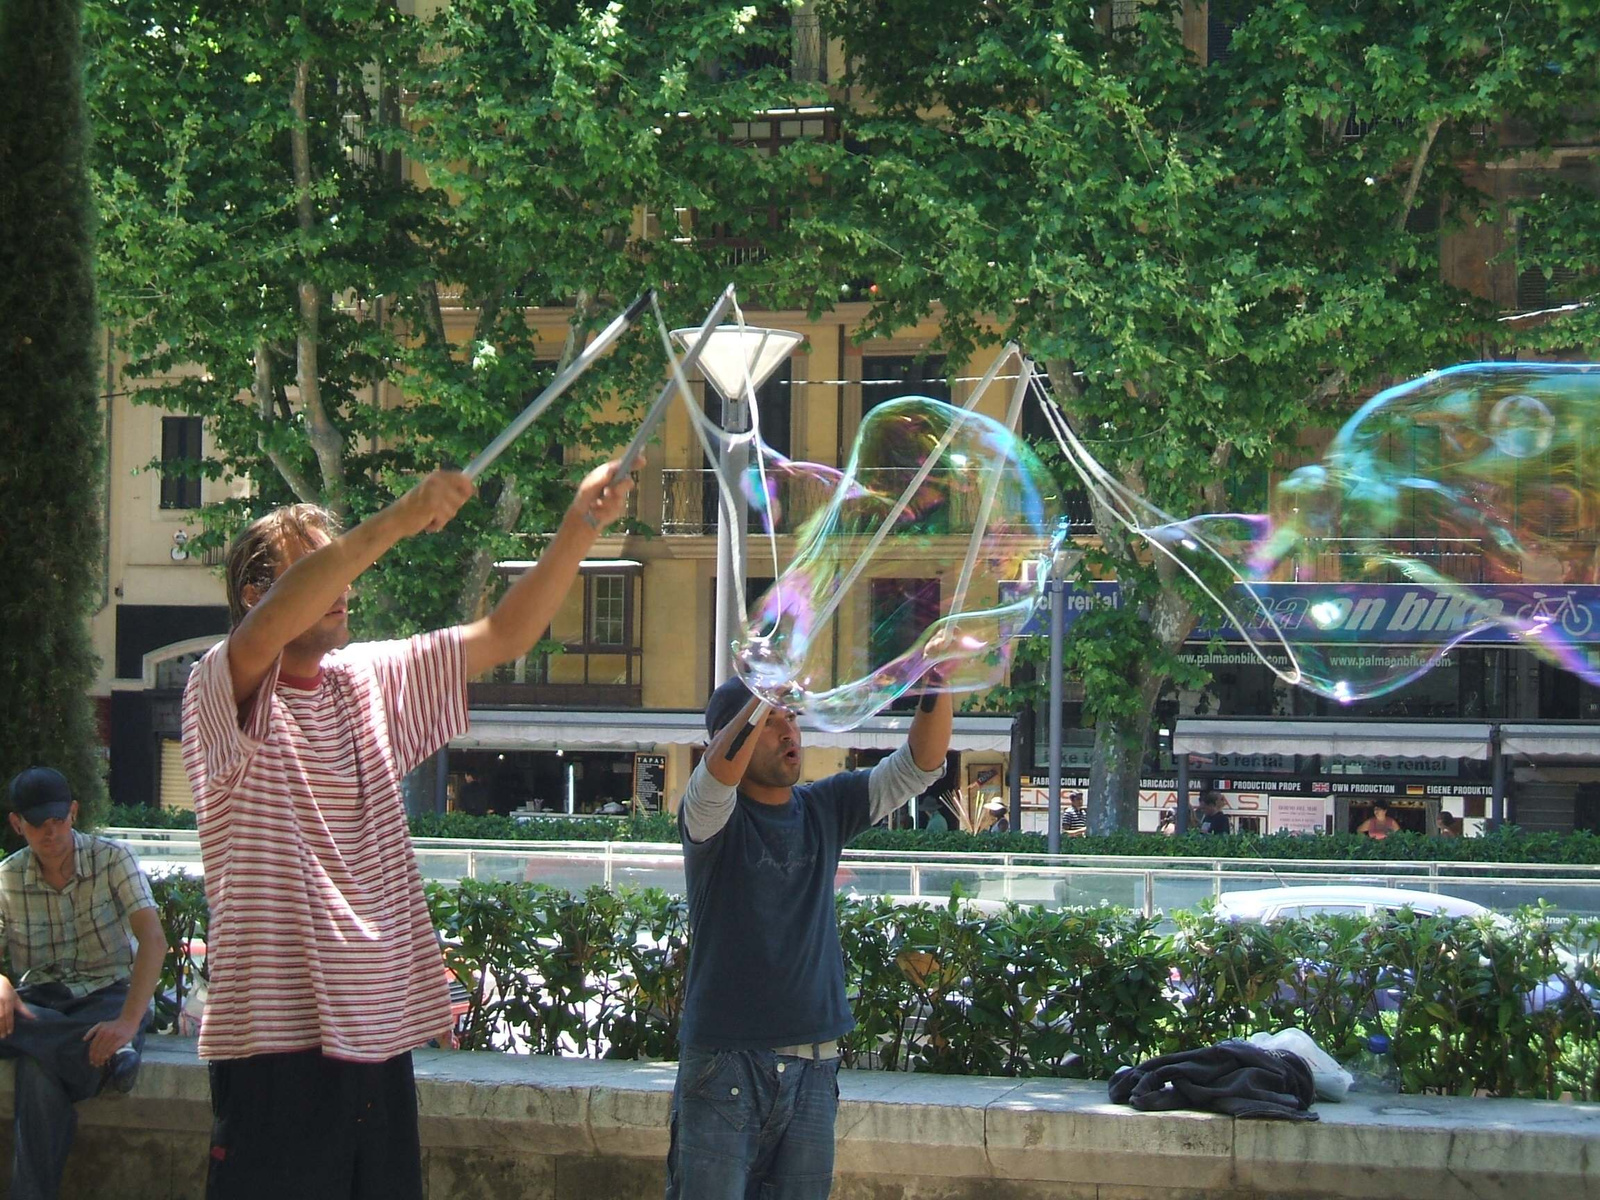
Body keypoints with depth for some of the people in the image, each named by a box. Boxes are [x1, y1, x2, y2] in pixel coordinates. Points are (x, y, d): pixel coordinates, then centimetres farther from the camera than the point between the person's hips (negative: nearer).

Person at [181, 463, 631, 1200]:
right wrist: (399, 520, -33)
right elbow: (269, 629, -26)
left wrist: (579, 528, -4)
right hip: (276, 1047, -6)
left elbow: (506, 635, 11)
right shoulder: (223, 691, -5)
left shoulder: (370, 680, 14)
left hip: (380, 1032, 6)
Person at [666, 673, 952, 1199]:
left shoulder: (824, 809, 9)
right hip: (725, 1063, -4)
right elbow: (720, 773, -28)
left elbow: (919, 765, 0)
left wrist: (936, 685, -17)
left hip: (812, 1068, 4)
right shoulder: (713, 816, -4)